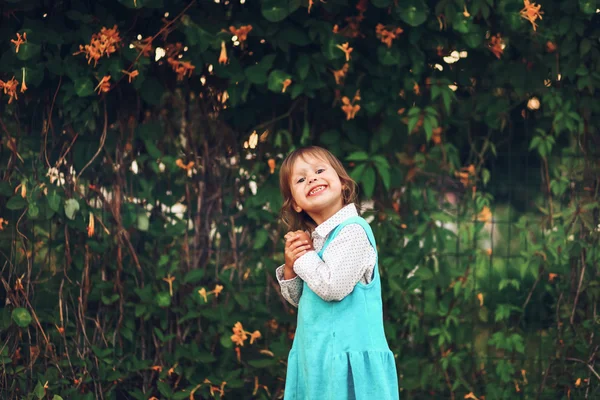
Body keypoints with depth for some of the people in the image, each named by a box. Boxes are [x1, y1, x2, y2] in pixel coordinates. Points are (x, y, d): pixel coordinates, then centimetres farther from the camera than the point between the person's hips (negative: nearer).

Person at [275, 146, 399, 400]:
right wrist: (290, 268, 1)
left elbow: (332, 288, -23)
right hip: (317, 354, 8)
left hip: (346, 356, -8)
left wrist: (304, 257, -8)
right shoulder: (315, 239, 12)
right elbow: (299, 300, 20)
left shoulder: (353, 231, -13)